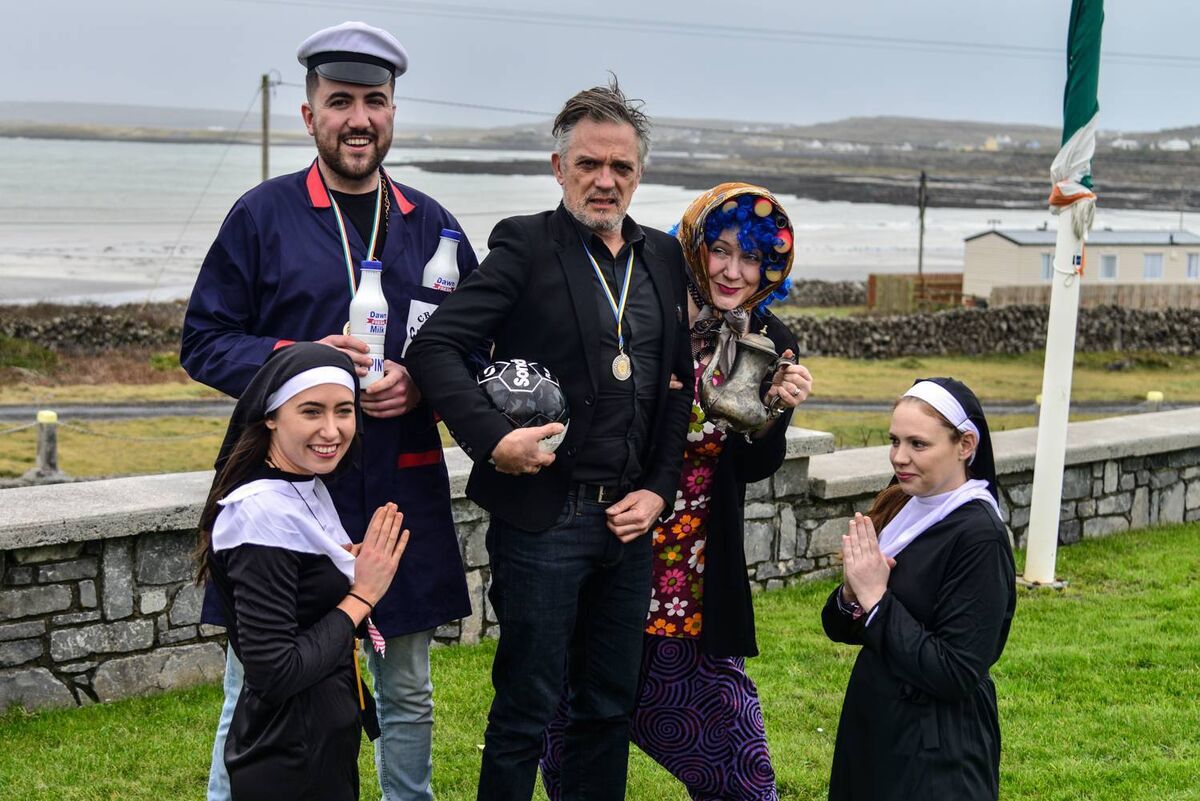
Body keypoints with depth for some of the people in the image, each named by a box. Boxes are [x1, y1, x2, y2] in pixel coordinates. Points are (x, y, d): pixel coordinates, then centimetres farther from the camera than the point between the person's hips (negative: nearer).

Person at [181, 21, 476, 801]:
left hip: (404, 488, 3)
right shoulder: (263, 215, 0)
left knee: (407, 691, 15)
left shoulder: (430, 224, 9)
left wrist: (420, 383, -8)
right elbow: (203, 340, -1)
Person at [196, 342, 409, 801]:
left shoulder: (310, 488, 5)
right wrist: (361, 596, -17)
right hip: (291, 762, -9)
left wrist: (354, 569, -4)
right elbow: (272, 672, -25)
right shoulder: (265, 514, -22)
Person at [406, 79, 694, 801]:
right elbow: (436, 346, -13)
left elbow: (678, 386, 13)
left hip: (630, 520, 6)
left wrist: (659, 490, 4)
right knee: (526, 714, 2)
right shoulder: (526, 244, -5)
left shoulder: (665, 258, 11)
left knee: (610, 710, 15)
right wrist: (492, 438, -22)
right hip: (544, 517, -5)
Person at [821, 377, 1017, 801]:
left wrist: (876, 599, -19)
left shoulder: (979, 536, -18)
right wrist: (852, 595, -11)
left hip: (936, 754, -7)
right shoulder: (901, 509, 2)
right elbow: (841, 630, 9)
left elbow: (955, 674, -22)